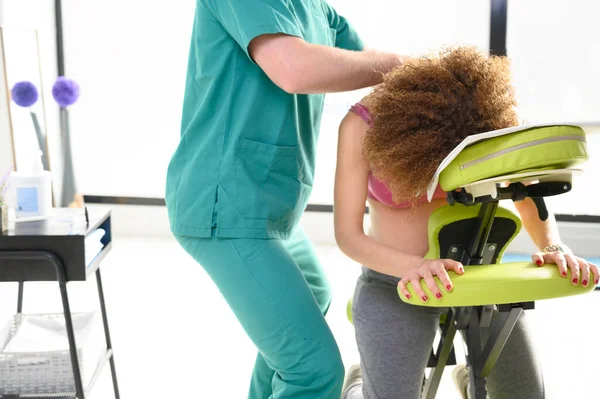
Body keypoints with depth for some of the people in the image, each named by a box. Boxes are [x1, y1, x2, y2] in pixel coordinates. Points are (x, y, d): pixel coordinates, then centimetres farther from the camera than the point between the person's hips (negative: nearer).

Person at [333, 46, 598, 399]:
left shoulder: (482, 114, -14)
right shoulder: (363, 125, -21)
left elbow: (529, 197, -7)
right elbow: (348, 235, -22)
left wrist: (555, 249, -27)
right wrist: (414, 267, -40)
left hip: (477, 274, 3)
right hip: (396, 285, -3)